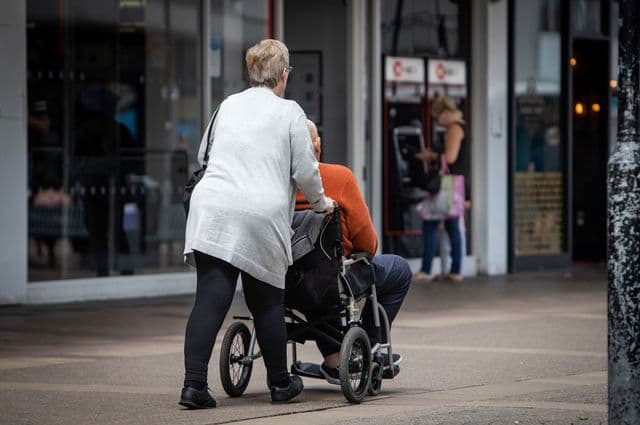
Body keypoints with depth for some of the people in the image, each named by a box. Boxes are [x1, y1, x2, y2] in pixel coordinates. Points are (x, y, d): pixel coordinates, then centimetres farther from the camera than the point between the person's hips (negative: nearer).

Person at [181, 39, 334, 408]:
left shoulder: (228, 106, 18)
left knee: (210, 301, -3)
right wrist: (321, 203, 22)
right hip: (262, 215, -3)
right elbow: (305, 170, 4)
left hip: (211, 211, 3)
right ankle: (280, 383, 24)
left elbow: (203, 155, 30)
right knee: (268, 303, 10)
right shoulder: (289, 112, 4)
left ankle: (194, 385, -12)